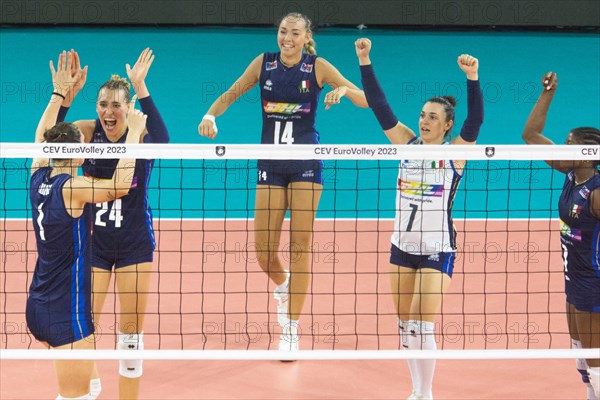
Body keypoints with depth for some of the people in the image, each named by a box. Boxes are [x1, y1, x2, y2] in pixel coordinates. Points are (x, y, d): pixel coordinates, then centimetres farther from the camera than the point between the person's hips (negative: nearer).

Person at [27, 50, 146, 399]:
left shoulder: (39, 178, 3)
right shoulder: (71, 187, -17)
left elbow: (42, 136, 21)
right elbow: (119, 186, -30)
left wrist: (59, 92, 29)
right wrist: (134, 132, -20)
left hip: (38, 306, 9)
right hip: (67, 314, -9)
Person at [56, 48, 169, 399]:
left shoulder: (140, 133, -11)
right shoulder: (87, 131, -6)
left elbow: (162, 140, -35)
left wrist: (141, 88, -41)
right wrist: (67, 94, -36)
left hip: (134, 243, -1)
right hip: (92, 239, 1)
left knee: (131, 329, 5)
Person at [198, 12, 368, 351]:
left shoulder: (317, 67, -6)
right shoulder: (264, 63, 0)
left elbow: (366, 100, -8)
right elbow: (231, 94, 6)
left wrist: (344, 89, -30)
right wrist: (210, 115, -14)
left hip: (307, 164, -2)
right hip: (271, 165, 2)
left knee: (300, 245, -5)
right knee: (264, 249, 0)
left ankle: (292, 329, 3)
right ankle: (283, 287, 35)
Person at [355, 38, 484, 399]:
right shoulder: (408, 144, 3)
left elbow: (476, 119, -22)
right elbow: (380, 106, -1)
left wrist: (473, 78, -37)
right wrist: (365, 62, -9)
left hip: (437, 250, -5)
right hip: (403, 246, 5)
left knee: (422, 326, -10)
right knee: (405, 325, 10)